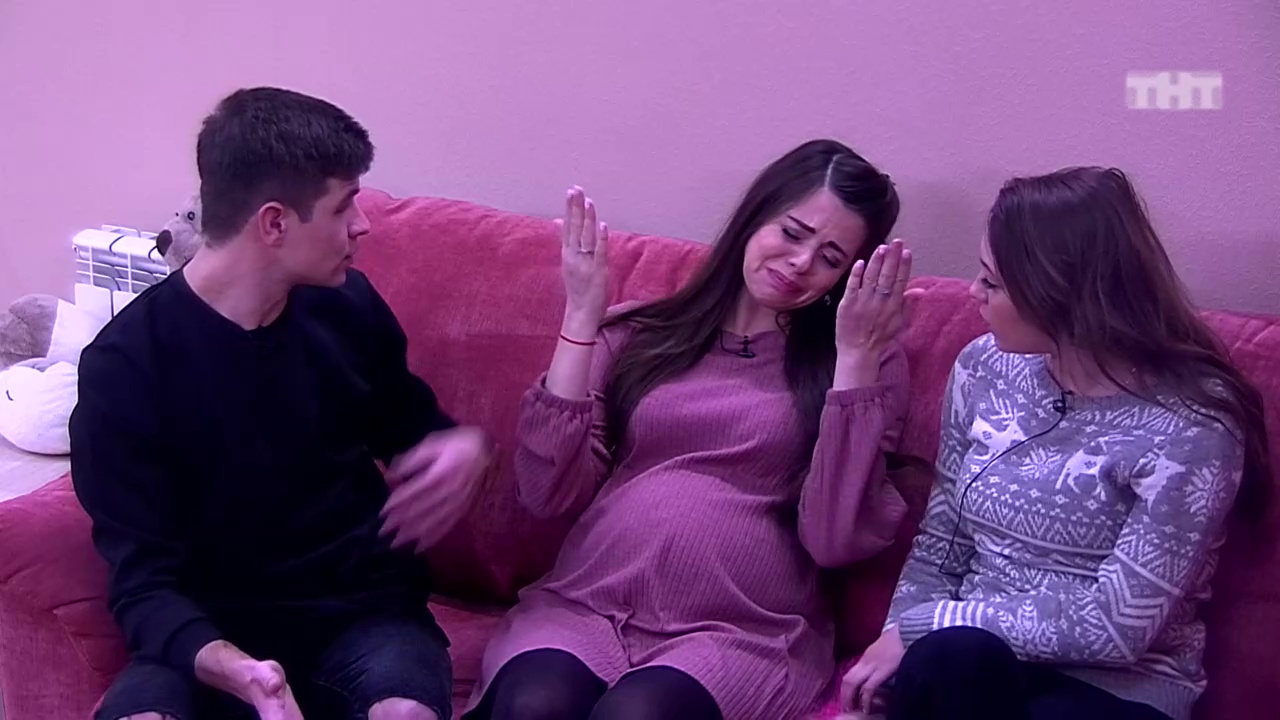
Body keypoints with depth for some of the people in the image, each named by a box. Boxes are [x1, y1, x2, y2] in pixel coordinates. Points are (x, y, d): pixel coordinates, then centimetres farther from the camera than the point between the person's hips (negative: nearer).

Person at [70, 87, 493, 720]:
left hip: (363, 609, 2)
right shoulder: (125, 365, -11)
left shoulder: (348, 306, 1)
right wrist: (229, 666, -34)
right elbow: (142, 580, -13)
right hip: (212, 631, -1)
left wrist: (463, 446, -4)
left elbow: (407, 422, 21)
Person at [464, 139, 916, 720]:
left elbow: (834, 541, -5)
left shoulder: (863, 364, 10)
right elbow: (550, 493, 3)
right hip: (587, 606, 2)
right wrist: (581, 321, 0)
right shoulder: (641, 334, 13)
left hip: (741, 631, -1)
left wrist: (855, 357, -8)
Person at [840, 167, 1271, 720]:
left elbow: (1114, 627, -17)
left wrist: (922, 627, -16)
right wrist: (898, 641, -9)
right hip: (966, 665, 4)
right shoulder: (986, 367, 2)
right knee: (950, 656, -32)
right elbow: (939, 548, 8)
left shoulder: (1189, 429, -15)